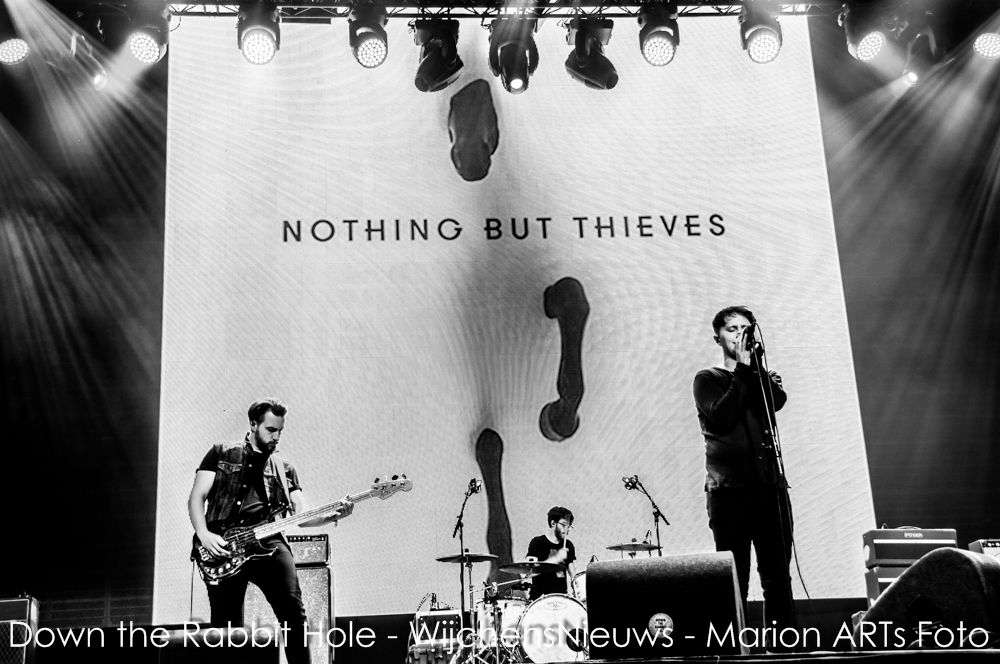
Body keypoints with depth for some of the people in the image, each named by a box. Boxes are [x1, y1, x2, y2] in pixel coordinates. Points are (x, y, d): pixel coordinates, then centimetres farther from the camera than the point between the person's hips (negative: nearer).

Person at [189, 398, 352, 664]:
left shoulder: (285, 469, 18)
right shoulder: (221, 453, 12)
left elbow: (301, 514, 8)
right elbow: (196, 498, 7)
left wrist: (330, 516, -13)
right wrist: (204, 534, -11)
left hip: (268, 542, 2)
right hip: (223, 547, -2)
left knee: (293, 612, -14)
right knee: (226, 627, -3)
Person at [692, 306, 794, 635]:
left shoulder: (765, 379, 20)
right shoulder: (708, 379, 7)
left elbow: (777, 401, 0)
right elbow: (723, 416, -10)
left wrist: (755, 365, -4)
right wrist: (742, 369, -7)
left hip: (770, 486, 4)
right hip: (729, 490, -4)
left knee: (778, 574, 2)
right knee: (734, 578, -5)